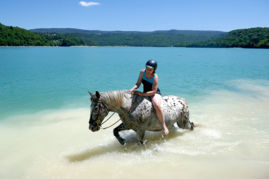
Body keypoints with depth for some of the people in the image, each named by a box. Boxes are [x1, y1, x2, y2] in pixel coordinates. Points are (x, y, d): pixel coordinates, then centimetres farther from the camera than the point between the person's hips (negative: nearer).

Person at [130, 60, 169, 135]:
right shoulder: (142, 72, -9)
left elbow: (153, 91, -26)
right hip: (145, 93, 7)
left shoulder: (155, 77, -24)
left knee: (157, 105, -36)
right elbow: (138, 83, -4)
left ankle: (164, 125, -22)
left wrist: (142, 94, -32)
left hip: (155, 93, -7)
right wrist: (132, 89, -24)